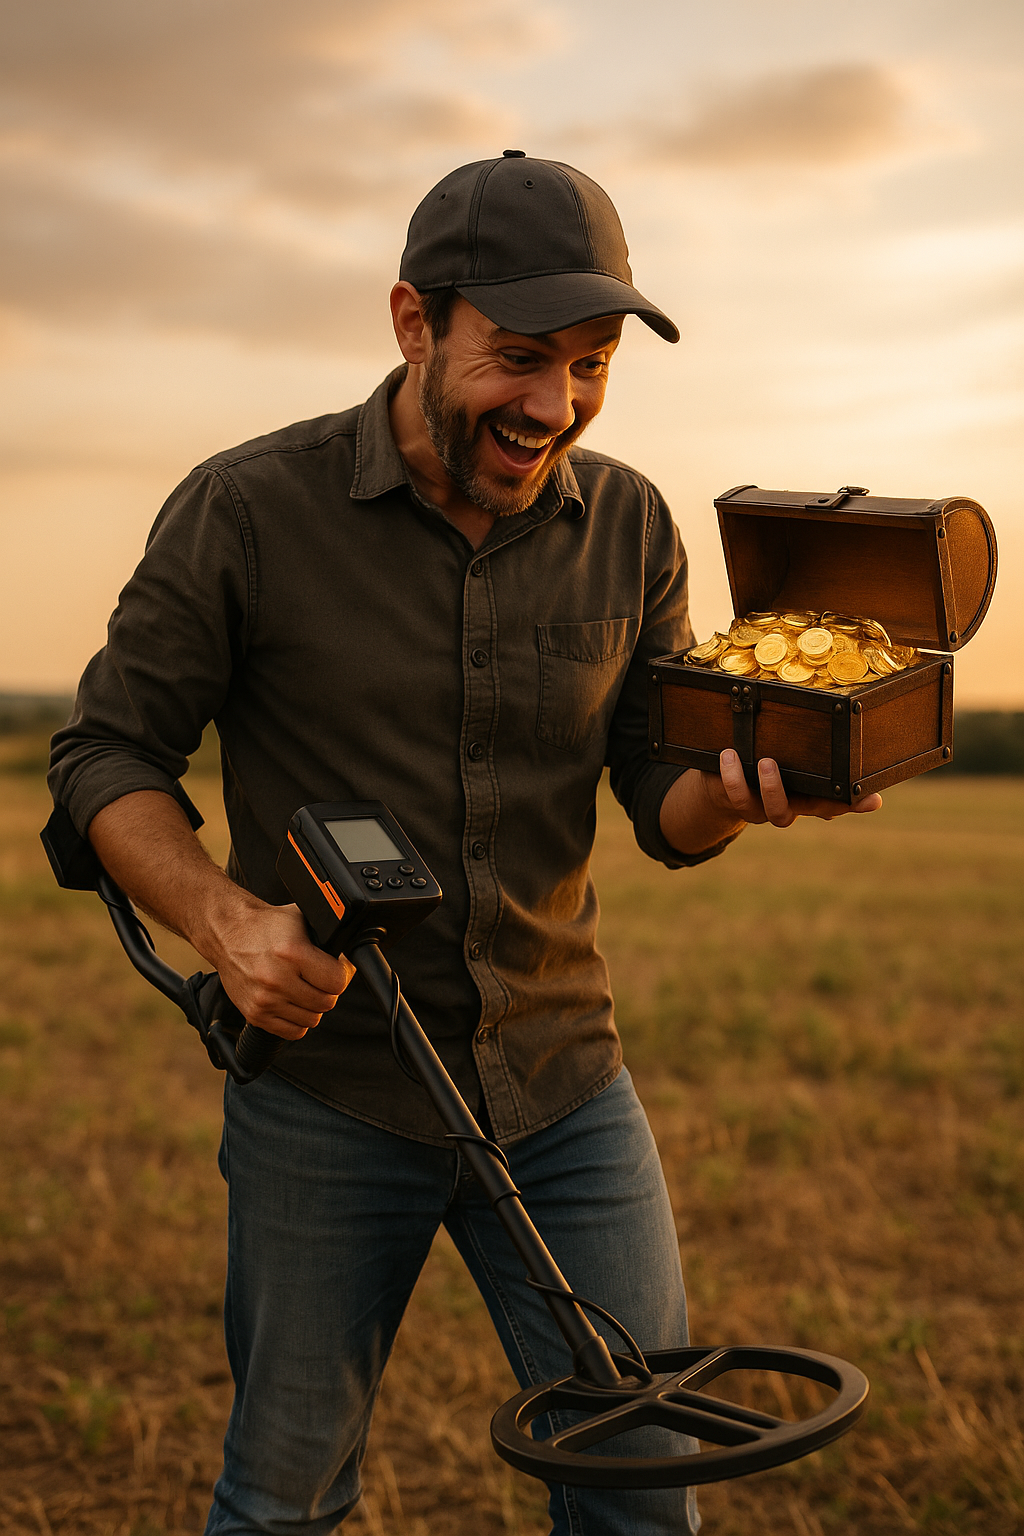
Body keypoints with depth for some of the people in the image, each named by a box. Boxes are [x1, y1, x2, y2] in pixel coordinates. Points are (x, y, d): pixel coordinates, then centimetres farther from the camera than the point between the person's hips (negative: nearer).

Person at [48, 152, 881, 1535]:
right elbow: (106, 755, -5)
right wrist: (226, 920, -23)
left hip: (564, 1086, 3)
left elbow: (663, 808, 3)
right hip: (327, 1094, -2)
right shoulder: (248, 512, -11)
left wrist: (738, 789, -21)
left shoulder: (628, 527, -1)